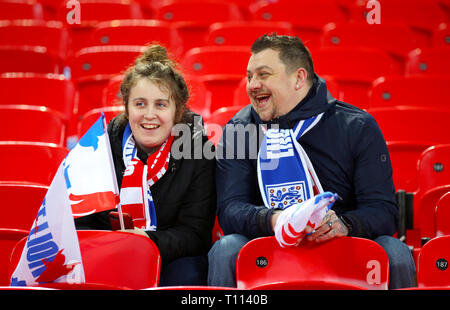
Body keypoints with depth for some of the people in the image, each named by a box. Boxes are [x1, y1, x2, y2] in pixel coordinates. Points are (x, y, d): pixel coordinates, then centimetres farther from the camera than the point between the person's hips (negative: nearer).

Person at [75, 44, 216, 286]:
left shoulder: (198, 150, -6)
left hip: (171, 258, -1)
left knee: (187, 274, -33)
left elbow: (193, 233, -10)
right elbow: (80, 220, -1)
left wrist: (150, 241, -31)